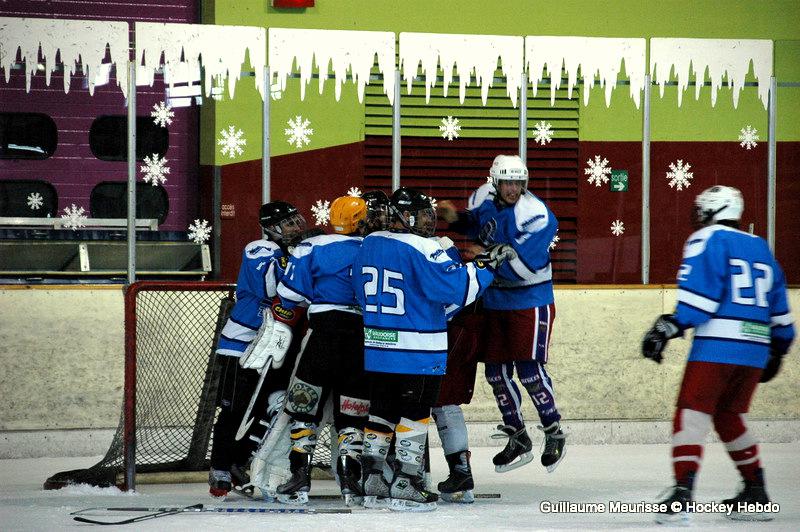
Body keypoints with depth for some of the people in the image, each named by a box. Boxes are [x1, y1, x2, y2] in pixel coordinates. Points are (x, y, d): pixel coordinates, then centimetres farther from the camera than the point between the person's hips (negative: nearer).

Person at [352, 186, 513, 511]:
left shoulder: (369, 245, 7)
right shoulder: (421, 250, -16)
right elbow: (458, 287, -19)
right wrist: (489, 264, -9)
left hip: (376, 347, 7)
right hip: (418, 351, -7)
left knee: (381, 413, 14)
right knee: (415, 416, 2)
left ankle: (372, 484, 14)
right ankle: (404, 487, 3)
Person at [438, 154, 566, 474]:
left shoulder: (537, 216, -21)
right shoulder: (484, 198, -2)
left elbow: (522, 265, -27)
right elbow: (474, 224, 21)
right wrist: (455, 218, 1)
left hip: (530, 301, -6)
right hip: (494, 300, 6)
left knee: (529, 369, -10)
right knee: (496, 371, 8)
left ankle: (554, 434, 9)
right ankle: (518, 439, 22)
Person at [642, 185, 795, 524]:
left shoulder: (708, 240, 1)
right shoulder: (760, 247, 21)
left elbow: (700, 292, -14)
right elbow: (779, 308, 24)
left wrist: (671, 327, -18)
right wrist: (778, 350, 33)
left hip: (717, 345, -7)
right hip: (755, 348, 7)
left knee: (692, 412, -9)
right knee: (729, 416, 21)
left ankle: (682, 493, -23)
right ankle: (755, 493, 22)